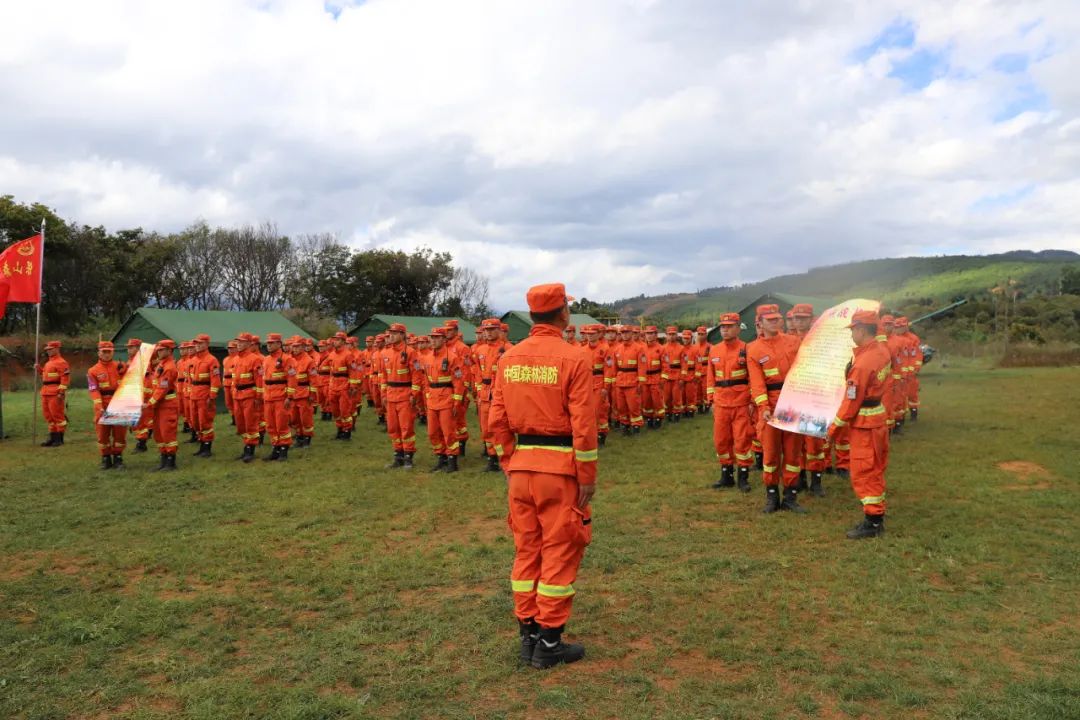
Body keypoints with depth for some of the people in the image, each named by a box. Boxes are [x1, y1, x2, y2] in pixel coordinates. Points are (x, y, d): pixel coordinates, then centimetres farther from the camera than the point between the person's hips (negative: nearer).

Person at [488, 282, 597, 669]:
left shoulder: (509, 358, 4)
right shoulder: (574, 356, -12)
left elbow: (497, 420, 5)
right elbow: (583, 424, -14)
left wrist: (509, 465, 14)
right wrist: (588, 476, -6)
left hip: (521, 464, 5)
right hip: (560, 466, -5)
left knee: (526, 549, 15)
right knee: (560, 551, 6)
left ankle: (528, 634, 24)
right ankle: (549, 642, 13)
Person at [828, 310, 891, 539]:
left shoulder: (862, 363, -26)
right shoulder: (882, 351, 1)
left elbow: (852, 400, -20)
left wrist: (835, 425, -10)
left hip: (864, 423, -9)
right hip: (878, 415, 9)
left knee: (863, 473, 0)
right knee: (875, 470, 18)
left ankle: (872, 522, 5)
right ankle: (877, 515, 28)